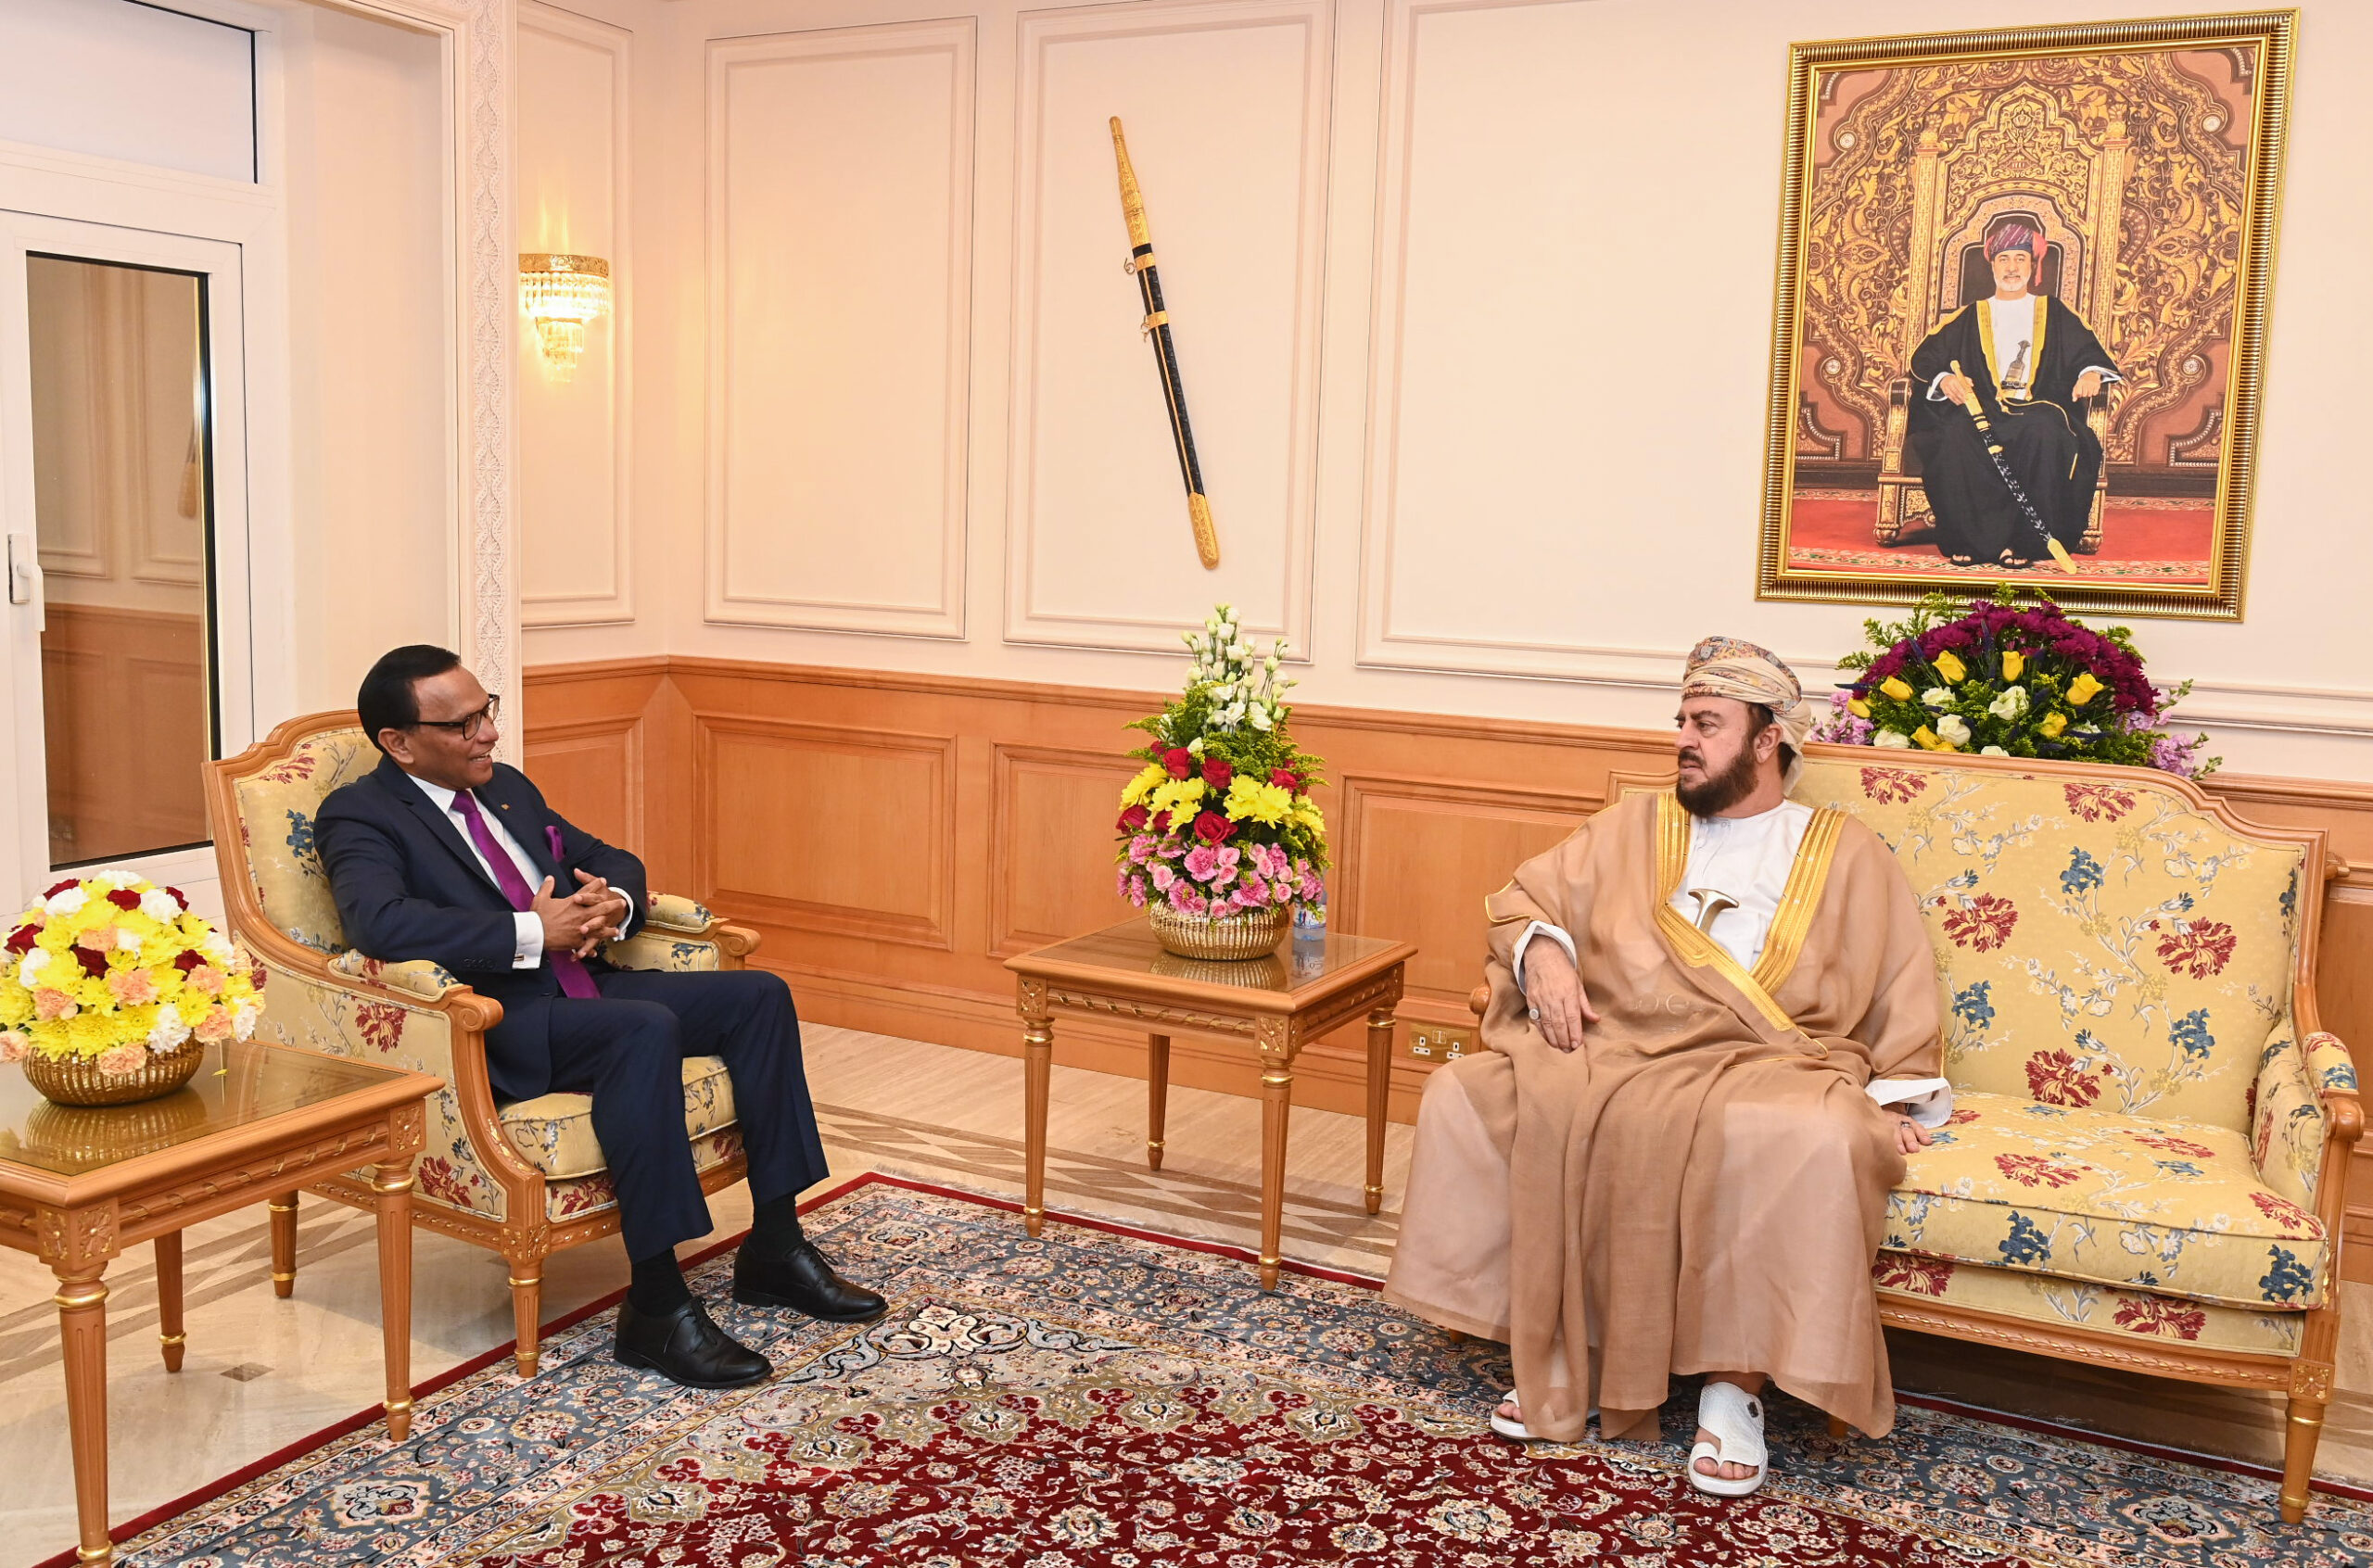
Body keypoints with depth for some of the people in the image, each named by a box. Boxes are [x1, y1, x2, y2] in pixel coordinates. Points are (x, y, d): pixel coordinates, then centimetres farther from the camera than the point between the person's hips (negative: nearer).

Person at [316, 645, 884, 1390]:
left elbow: (610, 859, 24)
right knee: (647, 1029, -35)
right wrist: (530, 933, -23)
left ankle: (774, 1249, -1)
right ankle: (657, 1307, -29)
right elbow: (379, 921, -25)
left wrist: (615, 902, -2)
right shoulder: (358, 817, -5)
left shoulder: (507, 788, 20)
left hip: (586, 987, 9)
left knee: (759, 994, -7)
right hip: (495, 1022, -8)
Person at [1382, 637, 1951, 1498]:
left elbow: (1902, 990, 12)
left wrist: (1899, 1099, -2)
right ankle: (1558, 1358, -13)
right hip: (1612, 1054, 3)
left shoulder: (1847, 853, 16)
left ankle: (1734, 1385, -20)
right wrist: (1544, 952, -2)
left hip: (1766, 1068, -2)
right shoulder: (1634, 827, 21)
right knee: (1465, 1093, -22)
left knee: (1811, 1138, -38)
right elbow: (1522, 899, 19)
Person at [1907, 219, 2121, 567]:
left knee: (2044, 433, -38)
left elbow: (2089, 349, 11)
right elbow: (1924, 356, 11)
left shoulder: (2054, 313, 22)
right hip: (1982, 409, 0)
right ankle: (1968, 540, -31)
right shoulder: (1971, 317, 21)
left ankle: (2022, 542, -34)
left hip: (2037, 410, 0)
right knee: (1955, 435, -36)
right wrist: (1944, 378, -12)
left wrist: (2091, 371, -14)